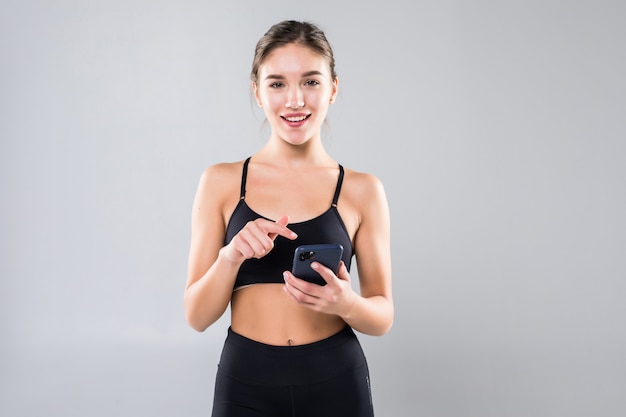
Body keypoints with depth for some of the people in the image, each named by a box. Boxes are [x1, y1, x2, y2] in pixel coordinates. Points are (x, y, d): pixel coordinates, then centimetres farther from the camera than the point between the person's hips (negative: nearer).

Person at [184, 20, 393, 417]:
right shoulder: (220, 182, -2)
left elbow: (383, 316, 2)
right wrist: (231, 256, -20)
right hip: (246, 383, 0)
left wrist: (347, 304, -19)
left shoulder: (363, 190, -3)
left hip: (335, 383, 0)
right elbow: (198, 316, -2)